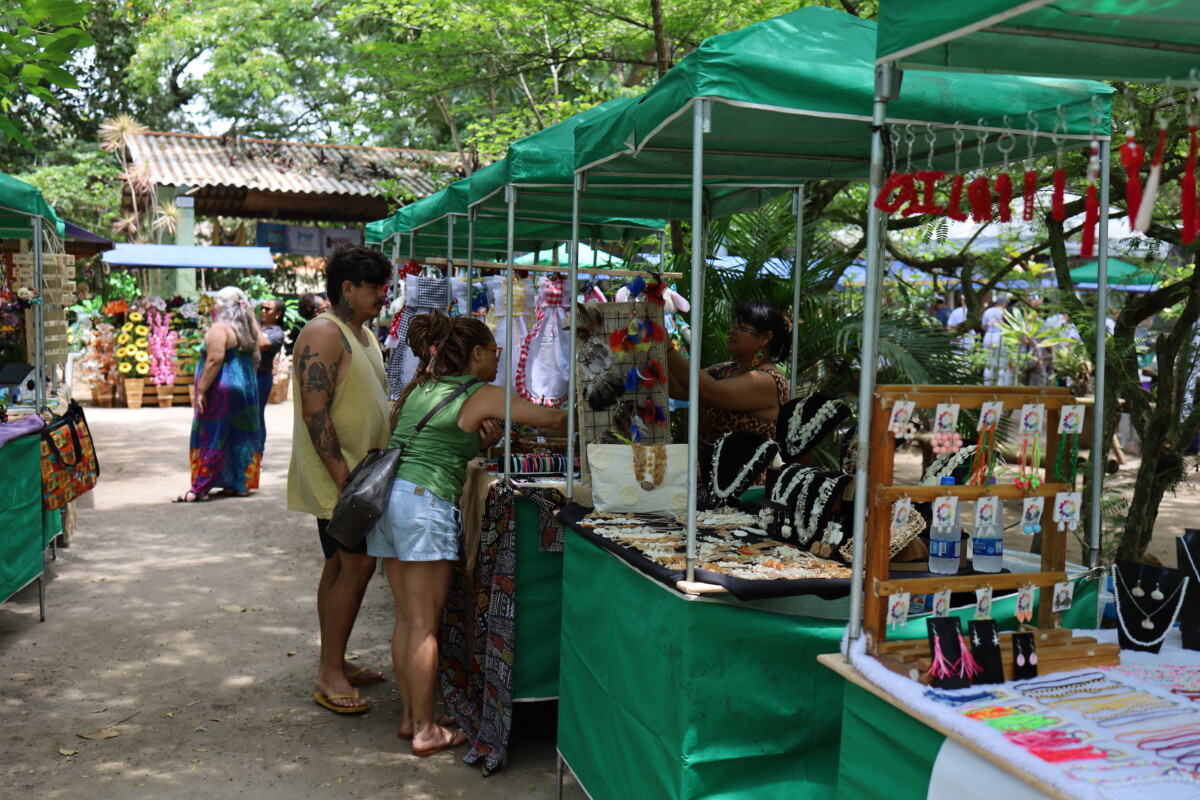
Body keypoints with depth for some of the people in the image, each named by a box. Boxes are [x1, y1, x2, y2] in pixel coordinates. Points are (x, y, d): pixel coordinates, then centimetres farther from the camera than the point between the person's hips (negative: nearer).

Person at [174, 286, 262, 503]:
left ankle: (199, 489, -3)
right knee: (240, 436, 12)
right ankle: (240, 483, 16)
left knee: (211, 438, -5)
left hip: (221, 390, -8)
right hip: (246, 388, 8)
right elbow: (255, 360, 17)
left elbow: (215, 360, -21)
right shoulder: (248, 331, 12)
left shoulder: (219, 329, -12)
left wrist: (201, 390, -20)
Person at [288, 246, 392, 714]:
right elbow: (315, 412, -21)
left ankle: (332, 665, 22)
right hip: (334, 476, -10)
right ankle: (330, 675, -3)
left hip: (360, 473, 10)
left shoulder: (365, 336, 16)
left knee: (342, 565, 13)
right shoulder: (323, 334, -14)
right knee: (358, 563, -12)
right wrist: (344, 478, -24)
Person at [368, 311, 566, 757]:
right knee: (425, 624, -1)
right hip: (425, 502, -8)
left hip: (387, 496, 8)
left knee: (407, 618, 14)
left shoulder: (419, 389, 19)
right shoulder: (481, 395, -1)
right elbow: (553, 419, -2)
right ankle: (426, 731, 6)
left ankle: (410, 716, 21)